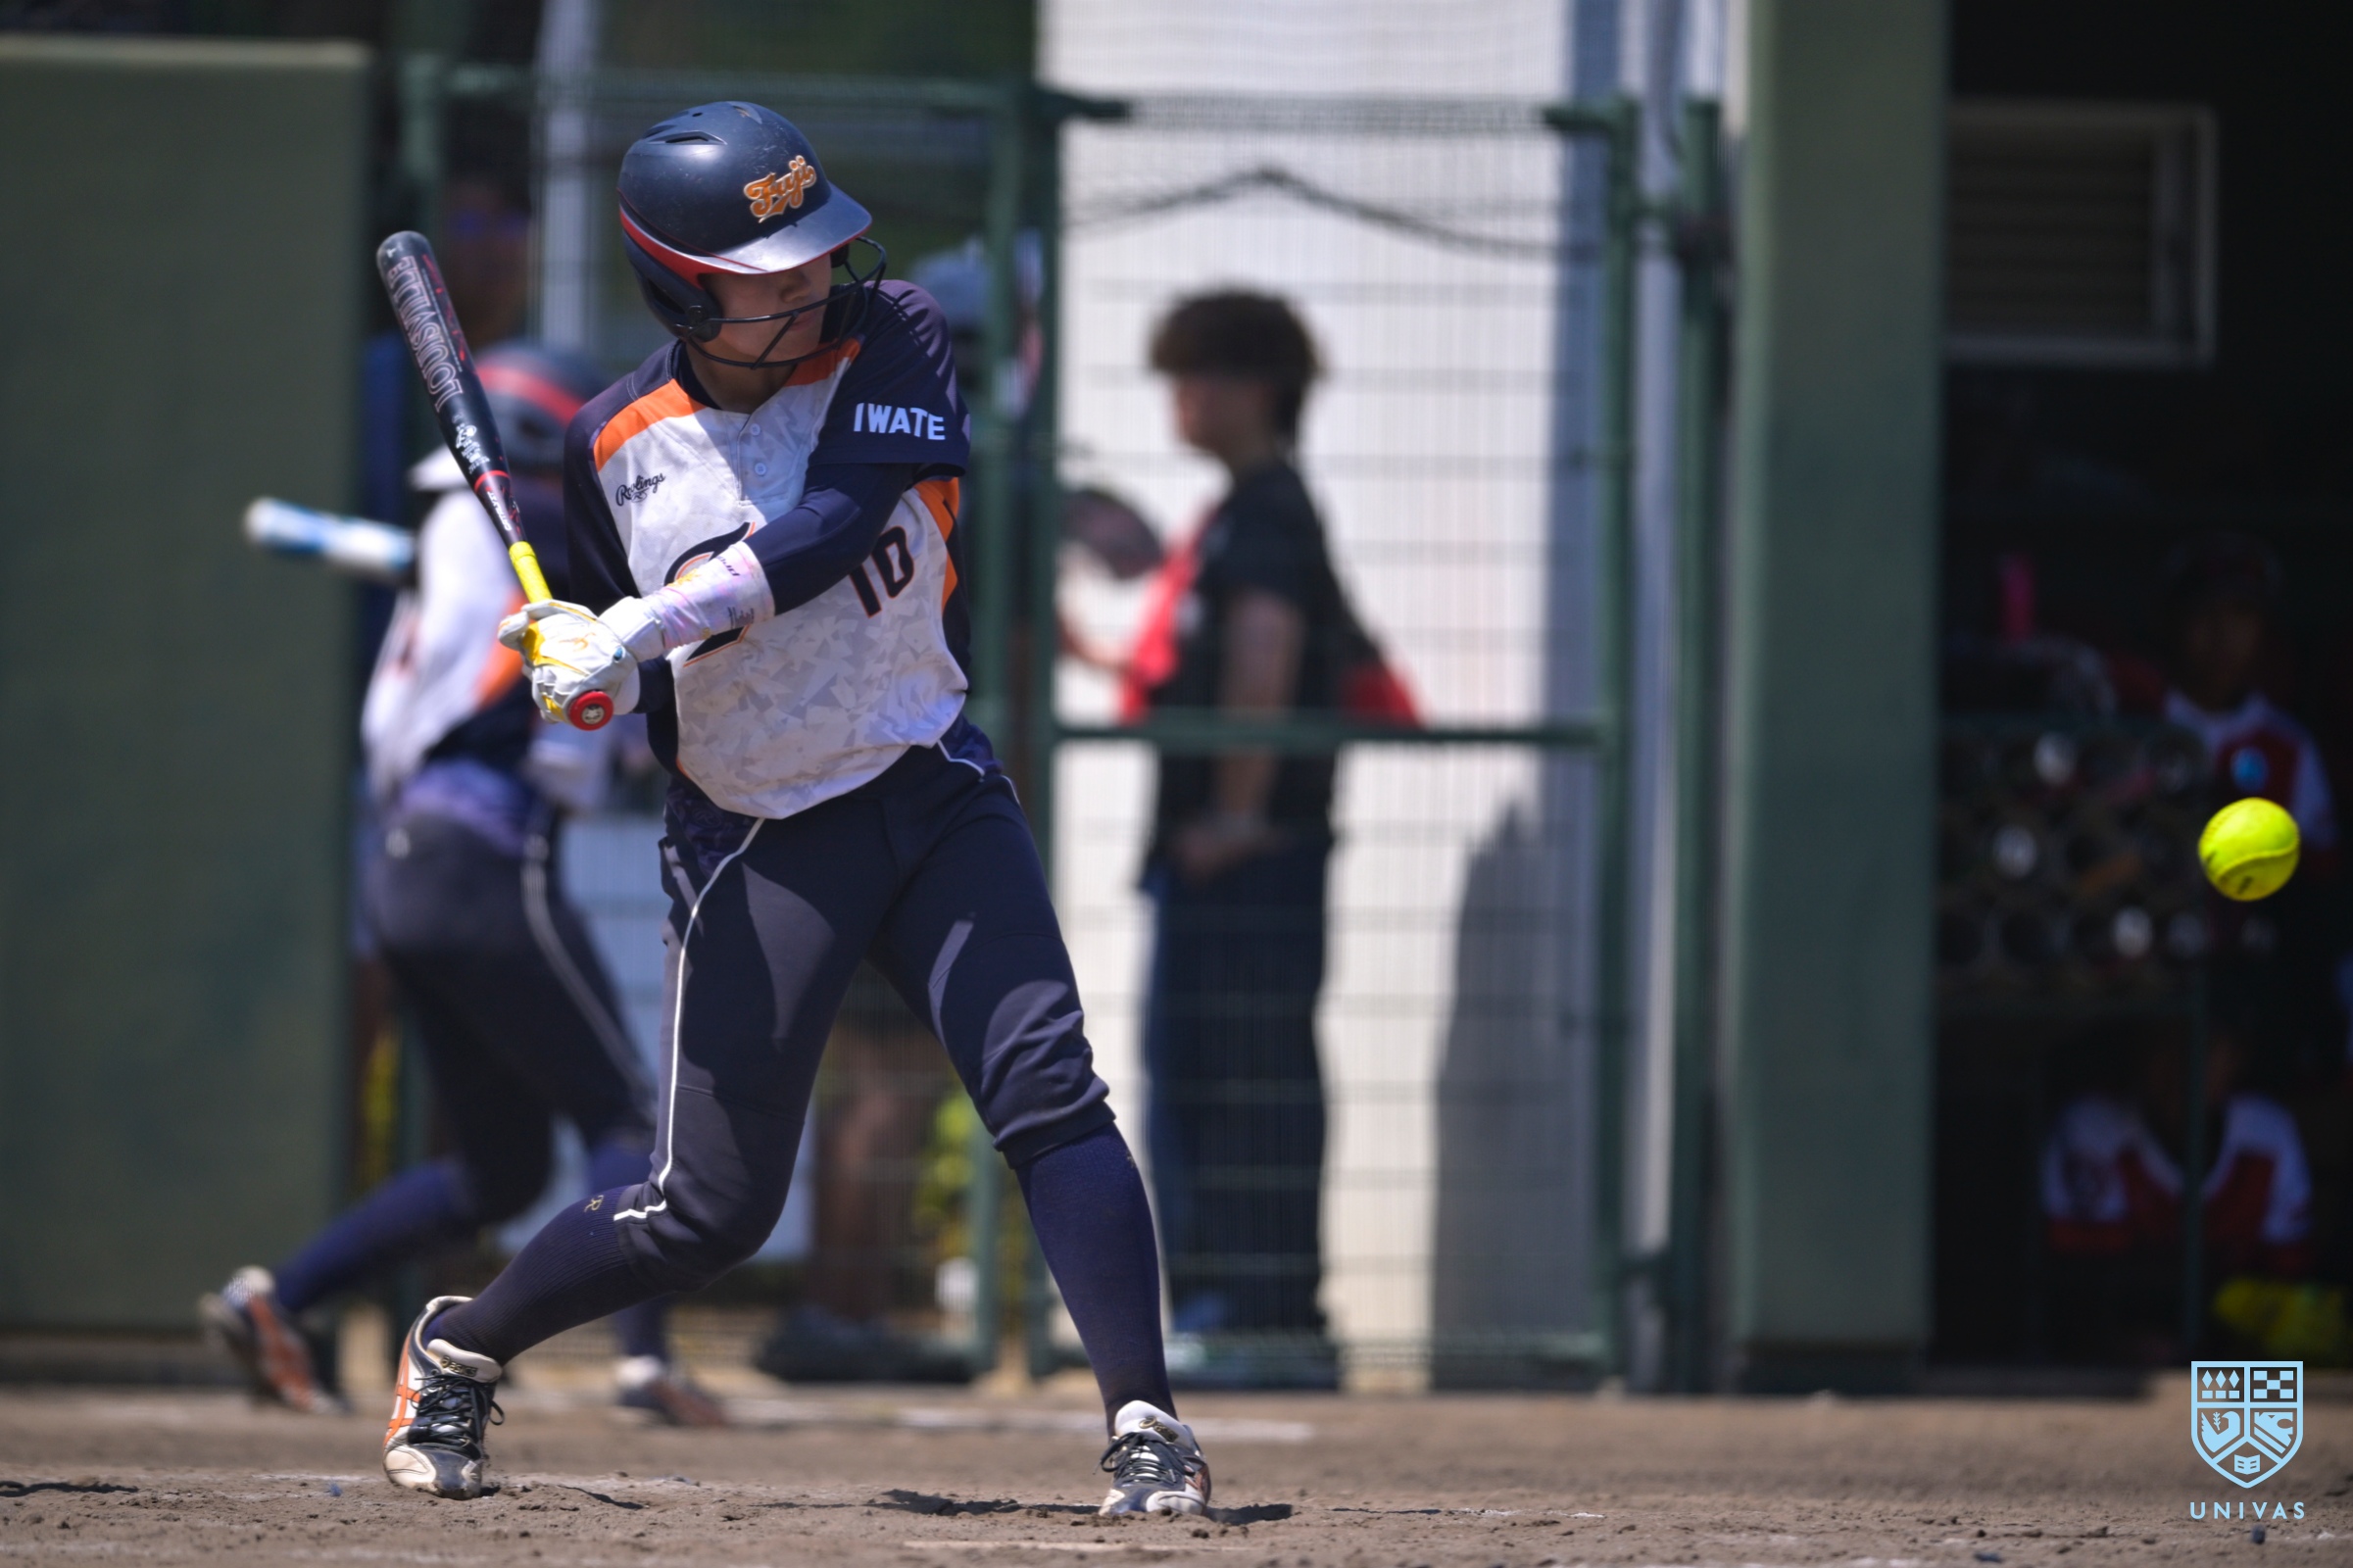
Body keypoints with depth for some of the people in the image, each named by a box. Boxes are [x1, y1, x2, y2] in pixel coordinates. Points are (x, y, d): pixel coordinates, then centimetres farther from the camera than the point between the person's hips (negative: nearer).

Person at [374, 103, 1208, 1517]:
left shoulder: (890, 344, -8)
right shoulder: (618, 446, -2)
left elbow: (835, 525, -25)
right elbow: (630, 672, 10)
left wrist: (641, 633, -32)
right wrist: (586, 679, -14)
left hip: (933, 791, 1)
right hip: (754, 846, 0)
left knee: (1050, 1099, -17)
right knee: (712, 1210, 2)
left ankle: (1147, 1427, -17)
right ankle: (459, 1350, 25)